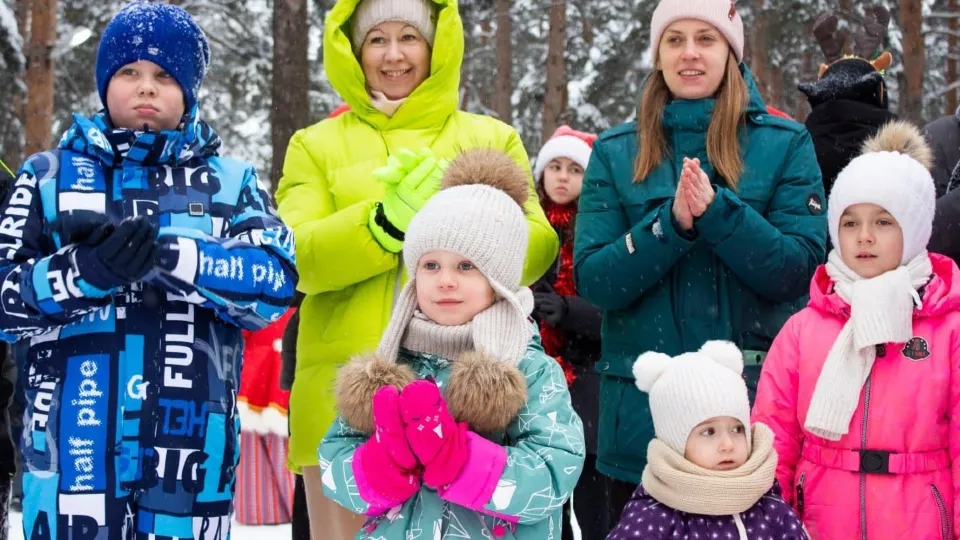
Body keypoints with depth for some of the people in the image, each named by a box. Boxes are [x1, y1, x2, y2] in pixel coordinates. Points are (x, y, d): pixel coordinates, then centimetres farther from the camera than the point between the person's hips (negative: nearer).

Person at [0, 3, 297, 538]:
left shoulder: (231, 183, 10)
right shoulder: (50, 175, 11)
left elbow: (275, 284, -6)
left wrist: (162, 251, -19)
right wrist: (85, 271, -17)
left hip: (189, 441, 1)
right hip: (73, 439, 0)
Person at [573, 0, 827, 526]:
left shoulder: (785, 143, 2)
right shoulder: (615, 151, 5)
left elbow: (799, 269, -7)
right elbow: (592, 280, -4)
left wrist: (716, 210, -20)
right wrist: (672, 223, -19)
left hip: (756, 391, -1)